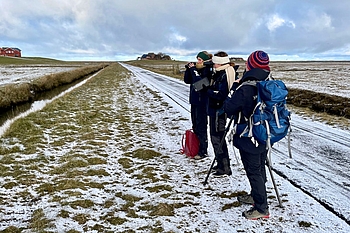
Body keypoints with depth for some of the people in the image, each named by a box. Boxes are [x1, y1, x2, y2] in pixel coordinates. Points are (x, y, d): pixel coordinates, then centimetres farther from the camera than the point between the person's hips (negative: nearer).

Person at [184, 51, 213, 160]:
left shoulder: (208, 71, -13)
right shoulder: (196, 69, 10)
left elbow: (199, 82, -26)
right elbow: (187, 80, 9)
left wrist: (193, 70, -21)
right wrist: (188, 69, -3)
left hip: (202, 103, -8)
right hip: (194, 101, 9)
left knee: (201, 127, -3)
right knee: (195, 126, 16)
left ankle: (203, 151, 7)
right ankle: (197, 148, 28)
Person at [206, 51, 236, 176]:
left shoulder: (224, 75, -19)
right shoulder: (220, 73, 13)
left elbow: (221, 95, -25)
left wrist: (209, 91, -13)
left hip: (219, 111, -11)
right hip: (215, 110, 11)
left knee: (217, 139, -5)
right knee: (216, 137, 17)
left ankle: (225, 168, 3)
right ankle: (221, 164, 29)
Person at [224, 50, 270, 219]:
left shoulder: (244, 89, -23)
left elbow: (229, 109, -14)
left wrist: (234, 88, -4)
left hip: (249, 138, -7)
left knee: (254, 172, 2)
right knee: (260, 168, 20)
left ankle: (261, 208, 10)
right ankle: (256, 195, 38)